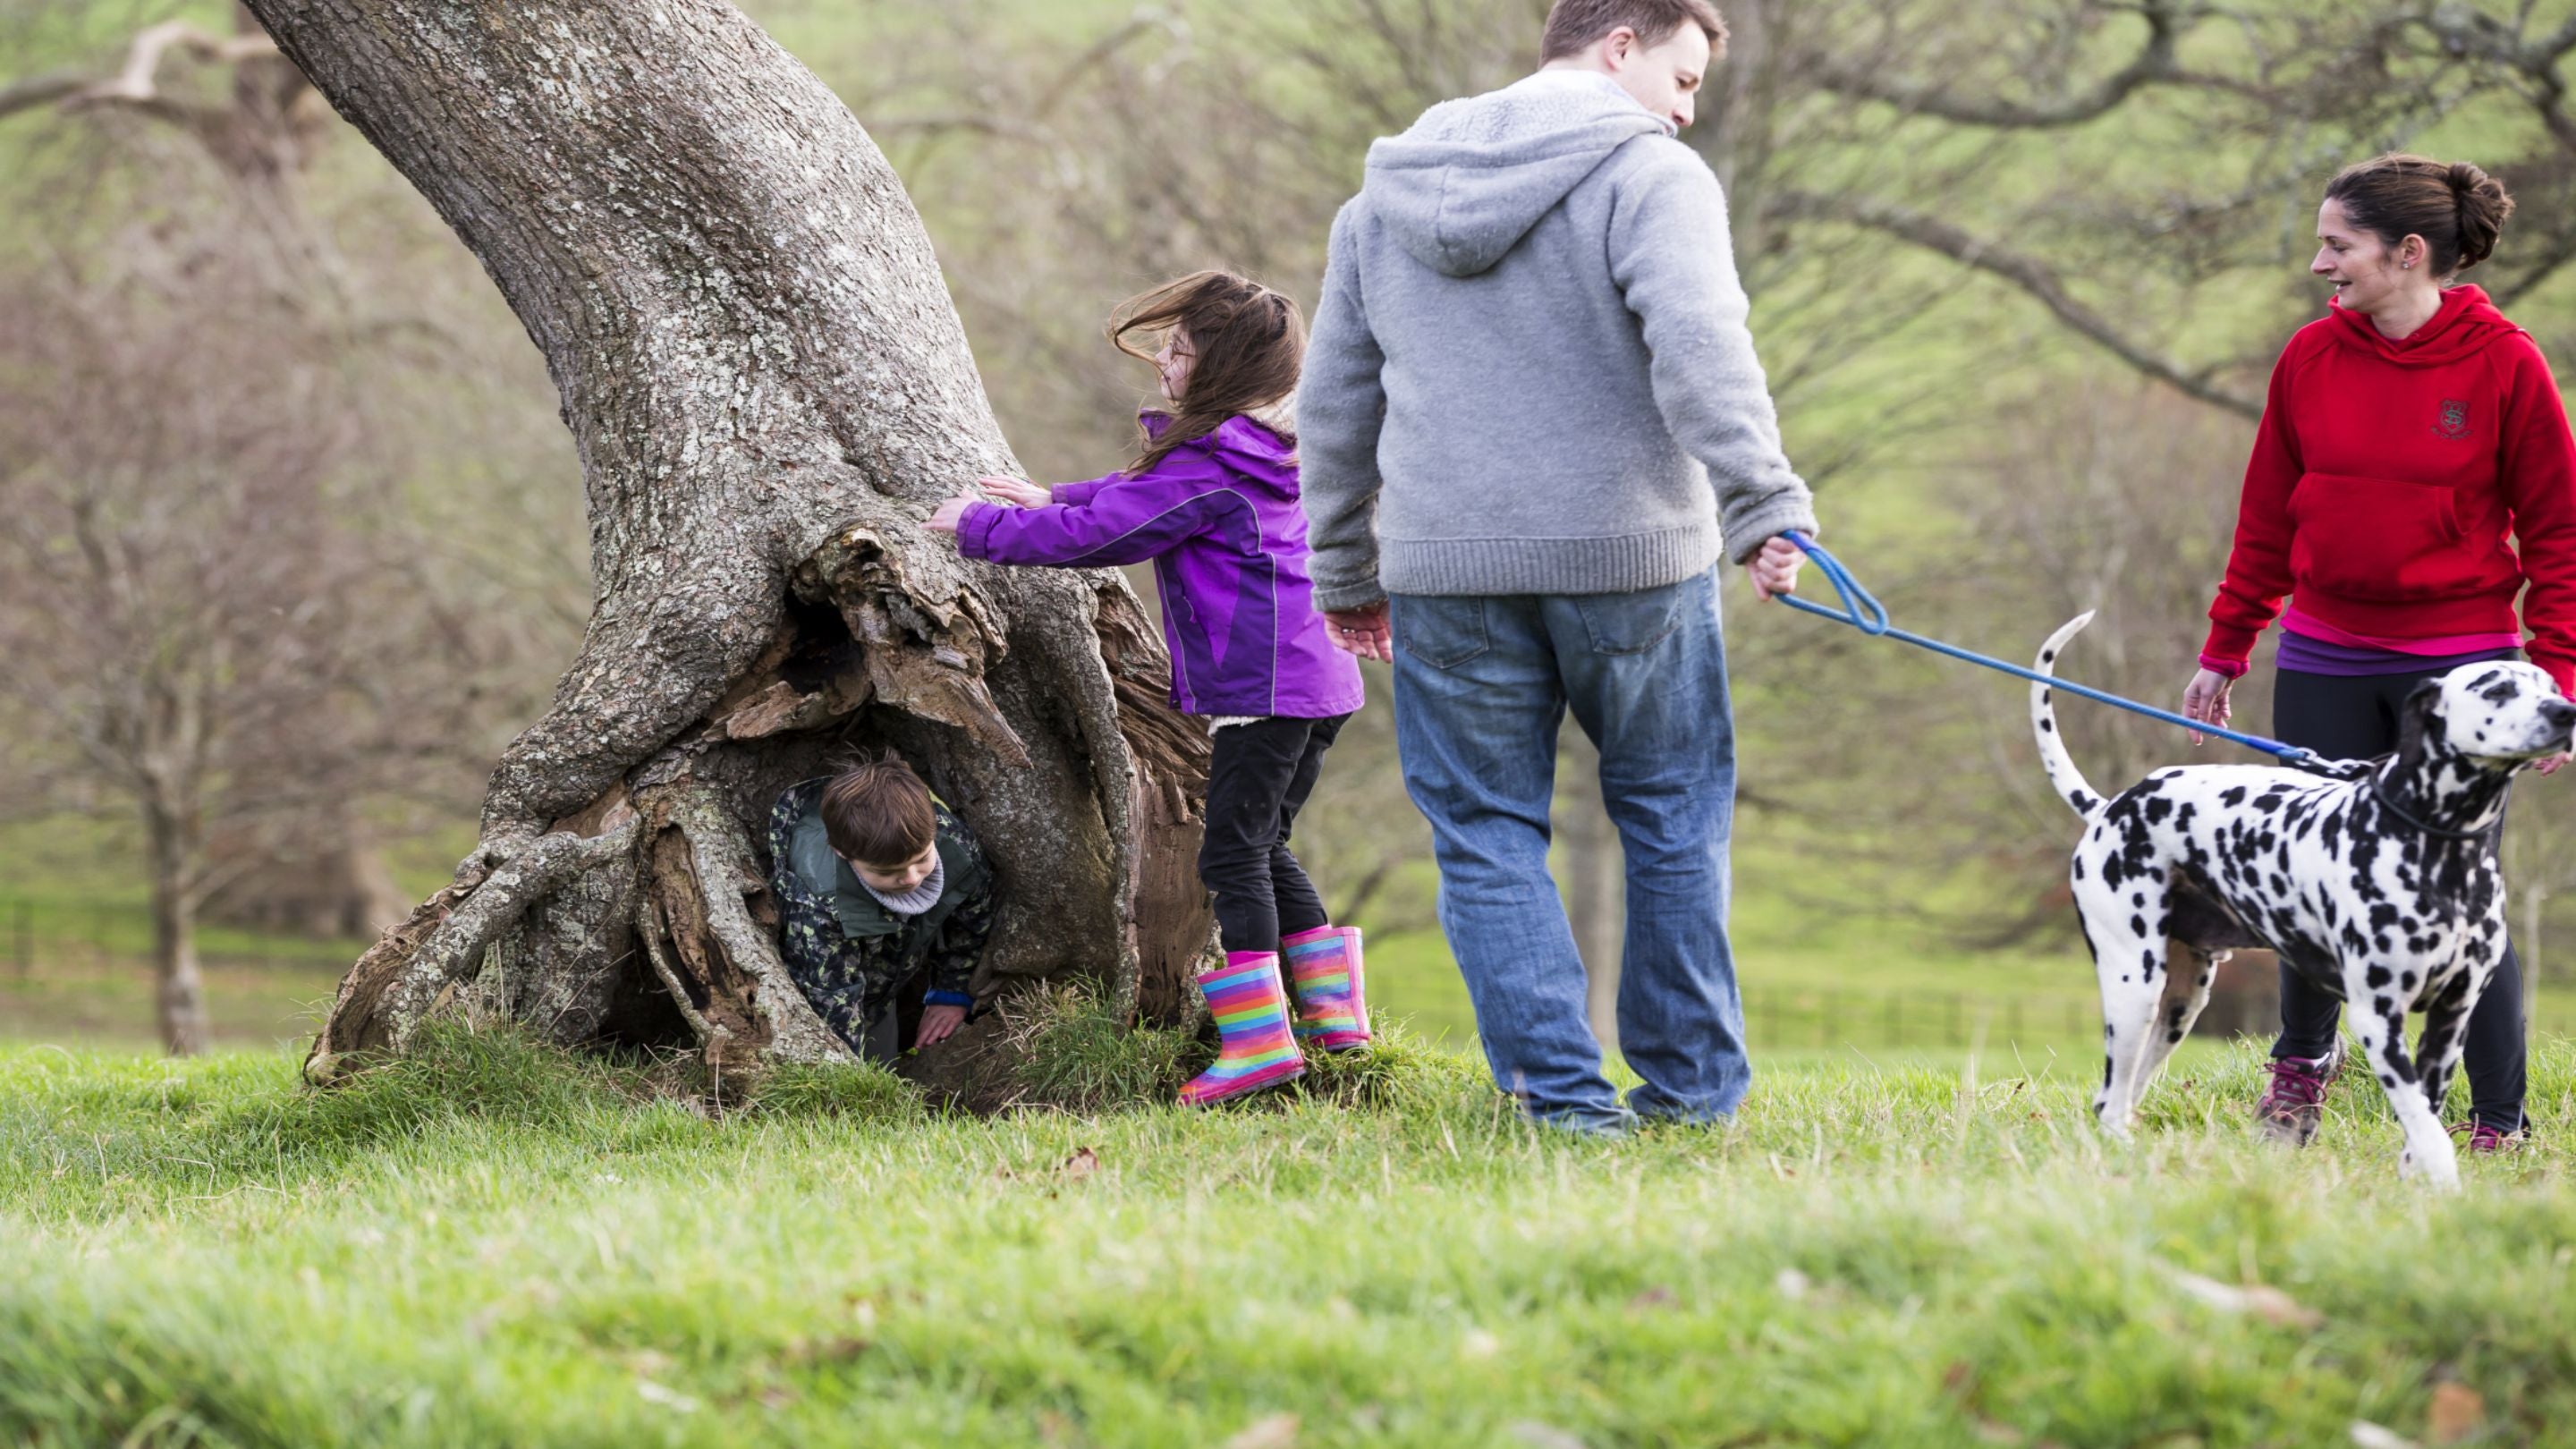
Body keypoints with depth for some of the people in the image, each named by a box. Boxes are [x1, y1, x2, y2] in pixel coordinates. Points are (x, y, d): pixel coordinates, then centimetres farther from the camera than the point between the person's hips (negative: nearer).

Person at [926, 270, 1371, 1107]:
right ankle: (1333, 1010, 17)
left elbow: (1097, 533, -12)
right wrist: (1053, 499, 30)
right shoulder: (1264, 454, 17)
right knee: (1263, 849, 17)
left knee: (1233, 854, -8)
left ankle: (1257, 1036, -13)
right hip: (1319, 682, 10)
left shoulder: (1206, 465, -13)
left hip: (1263, 684, -10)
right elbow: (1142, 495, 33)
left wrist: (979, 527, -1)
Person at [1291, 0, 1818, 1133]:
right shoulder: (1647, 175, -6)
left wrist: (1344, 572, 27)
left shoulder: (1383, 200, 14)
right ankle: (1691, 1081, 19)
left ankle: (1561, 1091, 2)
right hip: (1633, 566, -3)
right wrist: (1764, 509, -25)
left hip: (1447, 572, 3)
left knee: (1487, 836, 9)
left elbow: (1333, 406, 19)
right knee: (1673, 823, 13)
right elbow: (1699, 350, -22)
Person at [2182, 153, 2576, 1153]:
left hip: (2459, 665, -3)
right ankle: (2303, 1056, 33)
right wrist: (2224, 650, 11)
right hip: (2325, 662, 3)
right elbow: (2269, 517, 11)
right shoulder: (2311, 358, 3)